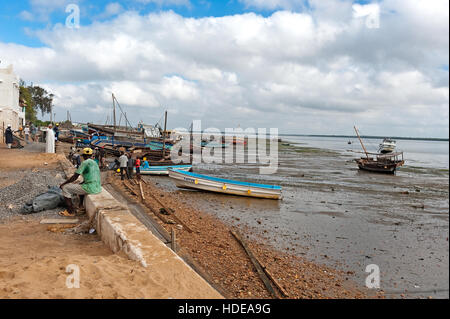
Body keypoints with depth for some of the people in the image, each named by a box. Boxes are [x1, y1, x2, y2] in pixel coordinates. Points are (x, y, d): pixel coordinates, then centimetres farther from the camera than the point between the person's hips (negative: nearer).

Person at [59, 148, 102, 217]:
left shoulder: (85, 162, -7)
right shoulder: (94, 163, 19)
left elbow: (75, 177, -8)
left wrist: (63, 184, 3)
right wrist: (78, 184, 27)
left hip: (90, 188, -9)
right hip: (98, 188, 9)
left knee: (65, 188, 0)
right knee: (81, 186, 39)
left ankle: (70, 211, 3)